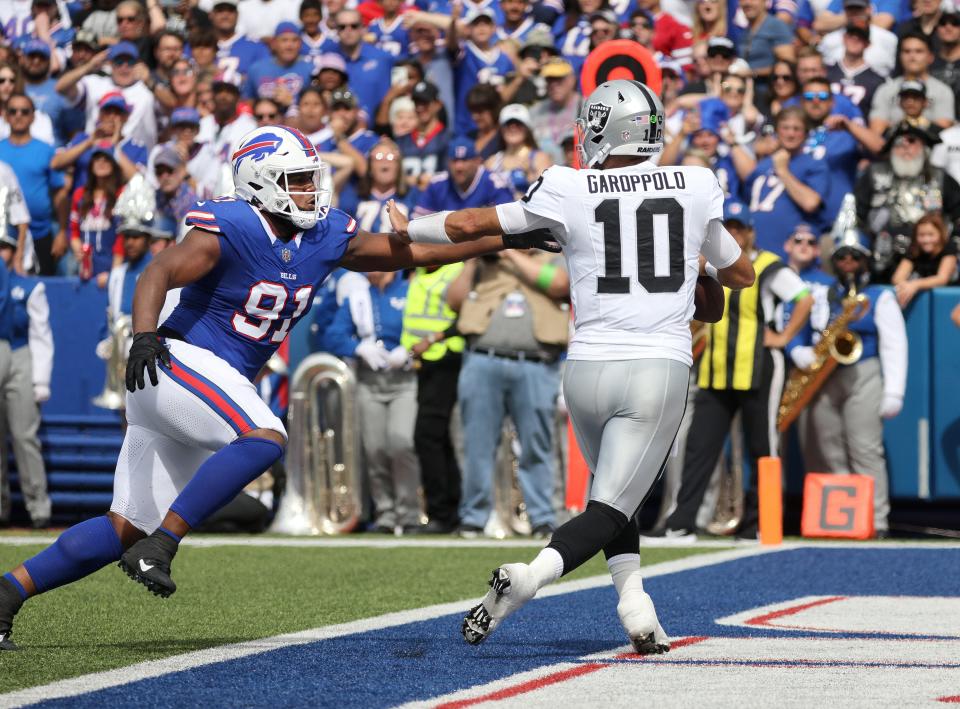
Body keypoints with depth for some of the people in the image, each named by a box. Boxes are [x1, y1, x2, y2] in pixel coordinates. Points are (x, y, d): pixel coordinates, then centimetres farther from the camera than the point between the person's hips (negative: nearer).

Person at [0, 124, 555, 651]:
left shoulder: (327, 238, 9)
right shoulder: (229, 230, -13)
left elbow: (414, 251, 14)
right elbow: (160, 274, -25)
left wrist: (504, 240, 12)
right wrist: (144, 336, -43)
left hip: (220, 381, 8)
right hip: (180, 361, -8)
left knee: (127, 531, 4)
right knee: (264, 439, -30)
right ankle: (157, 548, -27)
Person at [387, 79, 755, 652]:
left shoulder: (569, 191, 1)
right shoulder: (696, 187, 6)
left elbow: (470, 225, 10)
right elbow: (741, 275, 20)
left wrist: (410, 228, 28)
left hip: (588, 369, 1)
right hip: (659, 373, -1)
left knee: (617, 493, 24)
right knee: (609, 510, -3)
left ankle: (635, 602, 4)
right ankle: (532, 576, -29)